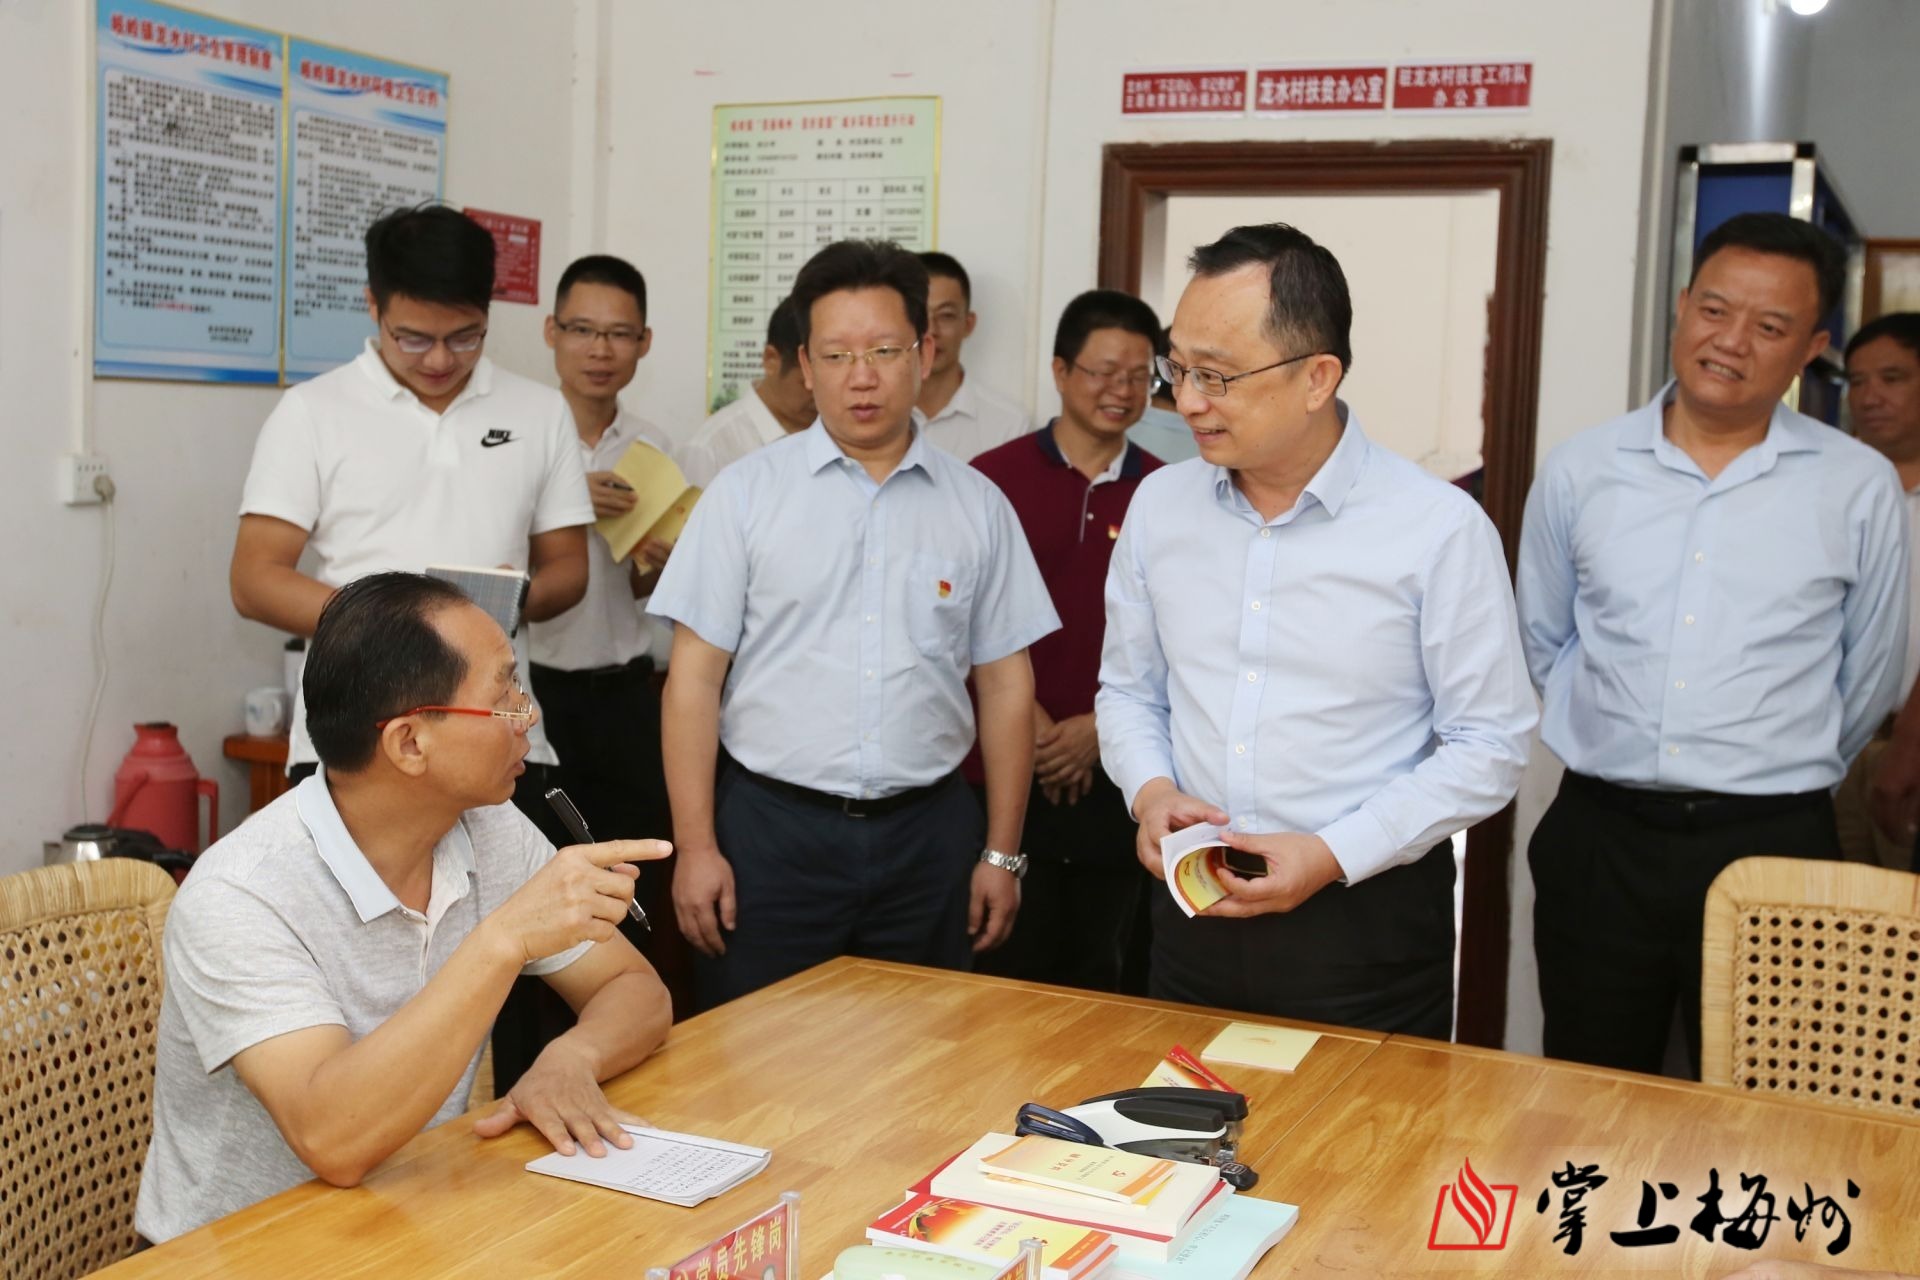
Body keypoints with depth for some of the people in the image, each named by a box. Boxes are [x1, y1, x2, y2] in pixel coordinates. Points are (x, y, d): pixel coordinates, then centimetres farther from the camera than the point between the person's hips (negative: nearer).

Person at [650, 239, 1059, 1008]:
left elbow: (1005, 684, 8)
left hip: (929, 835, 2)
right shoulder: (746, 492, -1)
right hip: (772, 829, -1)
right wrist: (695, 847, -7)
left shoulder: (978, 505, 5)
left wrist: (1003, 852, 5)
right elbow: (694, 677, -2)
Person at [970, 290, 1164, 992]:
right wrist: (1031, 724, -8)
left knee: (1097, 975, 12)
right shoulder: (995, 478, 0)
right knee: (1011, 970, 3)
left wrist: (1101, 727, -6)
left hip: (1112, 771, 2)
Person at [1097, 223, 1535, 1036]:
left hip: (1367, 921, -4)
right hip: (1192, 911, 4)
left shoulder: (1439, 529, -12)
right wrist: (1150, 790, -7)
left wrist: (1334, 854, -17)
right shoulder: (1159, 505, 2)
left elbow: (1490, 745, -9)